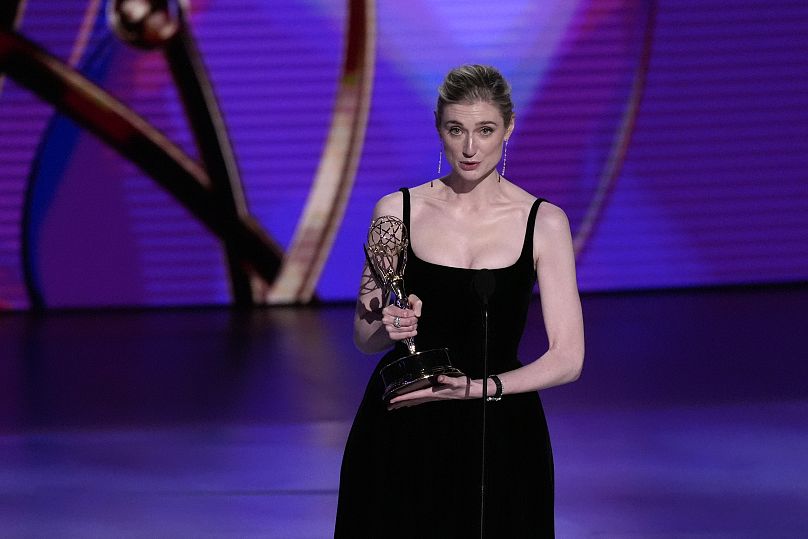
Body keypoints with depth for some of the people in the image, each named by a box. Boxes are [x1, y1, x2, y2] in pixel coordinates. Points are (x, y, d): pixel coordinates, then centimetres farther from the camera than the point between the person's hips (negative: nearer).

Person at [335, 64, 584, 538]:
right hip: (401, 438, 1)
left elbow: (568, 358, -6)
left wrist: (479, 388, -20)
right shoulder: (397, 212, 0)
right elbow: (364, 337, 9)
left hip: (498, 438, -1)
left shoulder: (543, 222, -4)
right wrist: (388, 328, -14)